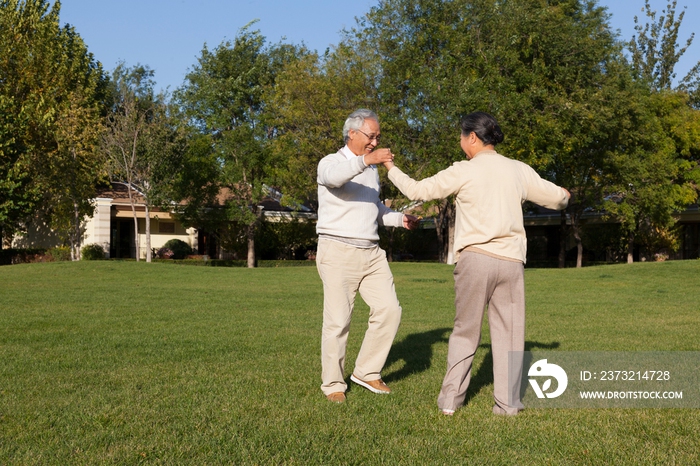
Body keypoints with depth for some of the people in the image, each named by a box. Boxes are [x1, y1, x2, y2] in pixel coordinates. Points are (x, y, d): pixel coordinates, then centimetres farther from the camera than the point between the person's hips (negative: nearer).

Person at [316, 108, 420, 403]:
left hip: (371, 253, 7)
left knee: (389, 310, -1)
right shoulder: (331, 162, -4)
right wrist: (365, 160, -45)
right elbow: (334, 177, -30)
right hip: (338, 252, -6)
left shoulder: (372, 169, 18)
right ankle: (332, 384, 12)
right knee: (338, 321, -3)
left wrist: (400, 219, 11)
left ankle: (367, 372, 13)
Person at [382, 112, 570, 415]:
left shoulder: (463, 171, -3)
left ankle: (450, 399, 11)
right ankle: (507, 402, 10)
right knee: (508, 333, 9)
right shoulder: (519, 171, 7)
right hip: (510, 261, 2)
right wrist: (563, 196, 42)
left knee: (465, 331, 10)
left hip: (474, 258, -2)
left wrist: (391, 168, 18)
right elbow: (556, 198, 16)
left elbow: (418, 190, 1)